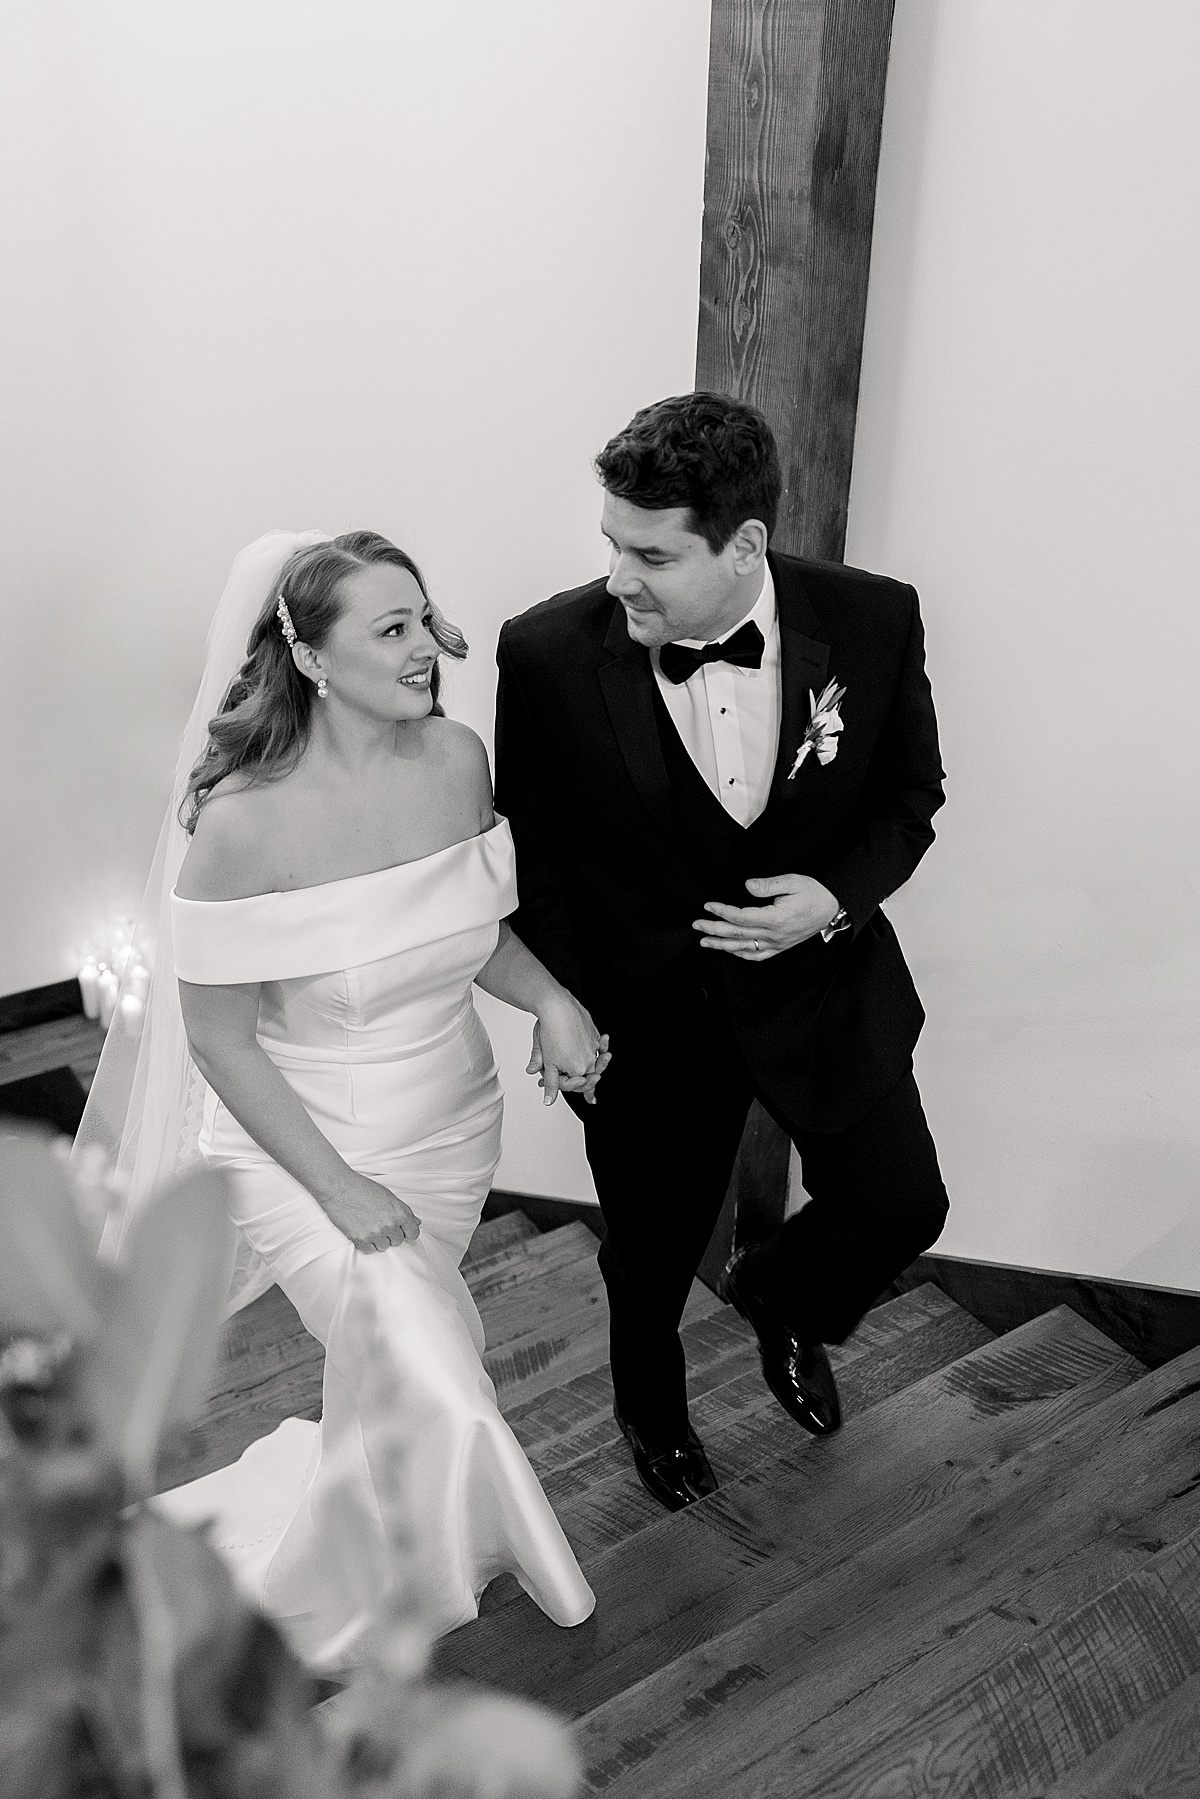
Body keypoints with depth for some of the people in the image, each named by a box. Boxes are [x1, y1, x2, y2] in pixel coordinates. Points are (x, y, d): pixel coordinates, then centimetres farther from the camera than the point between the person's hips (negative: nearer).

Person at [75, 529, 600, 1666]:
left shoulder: (457, 758, -10)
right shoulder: (245, 819, -26)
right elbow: (219, 1040, -17)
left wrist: (551, 999, -13)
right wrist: (340, 1189, -17)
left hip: (451, 1125, 6)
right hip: (302, 1143, -5)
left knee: (391, 1369, 25)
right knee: (441, 1408, -12)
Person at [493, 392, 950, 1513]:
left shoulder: (872, 622, -16)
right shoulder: (550, 651, -20)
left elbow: (910, 794, 0)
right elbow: (531, 851, -7)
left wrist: (839, 894, -17)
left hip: (822, 975, 2)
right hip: (647, 1005, -1)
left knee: (900, 1206, 7)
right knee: (650, 1250, 17)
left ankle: (777, 1299, 44)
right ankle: (652, 1410, 52)